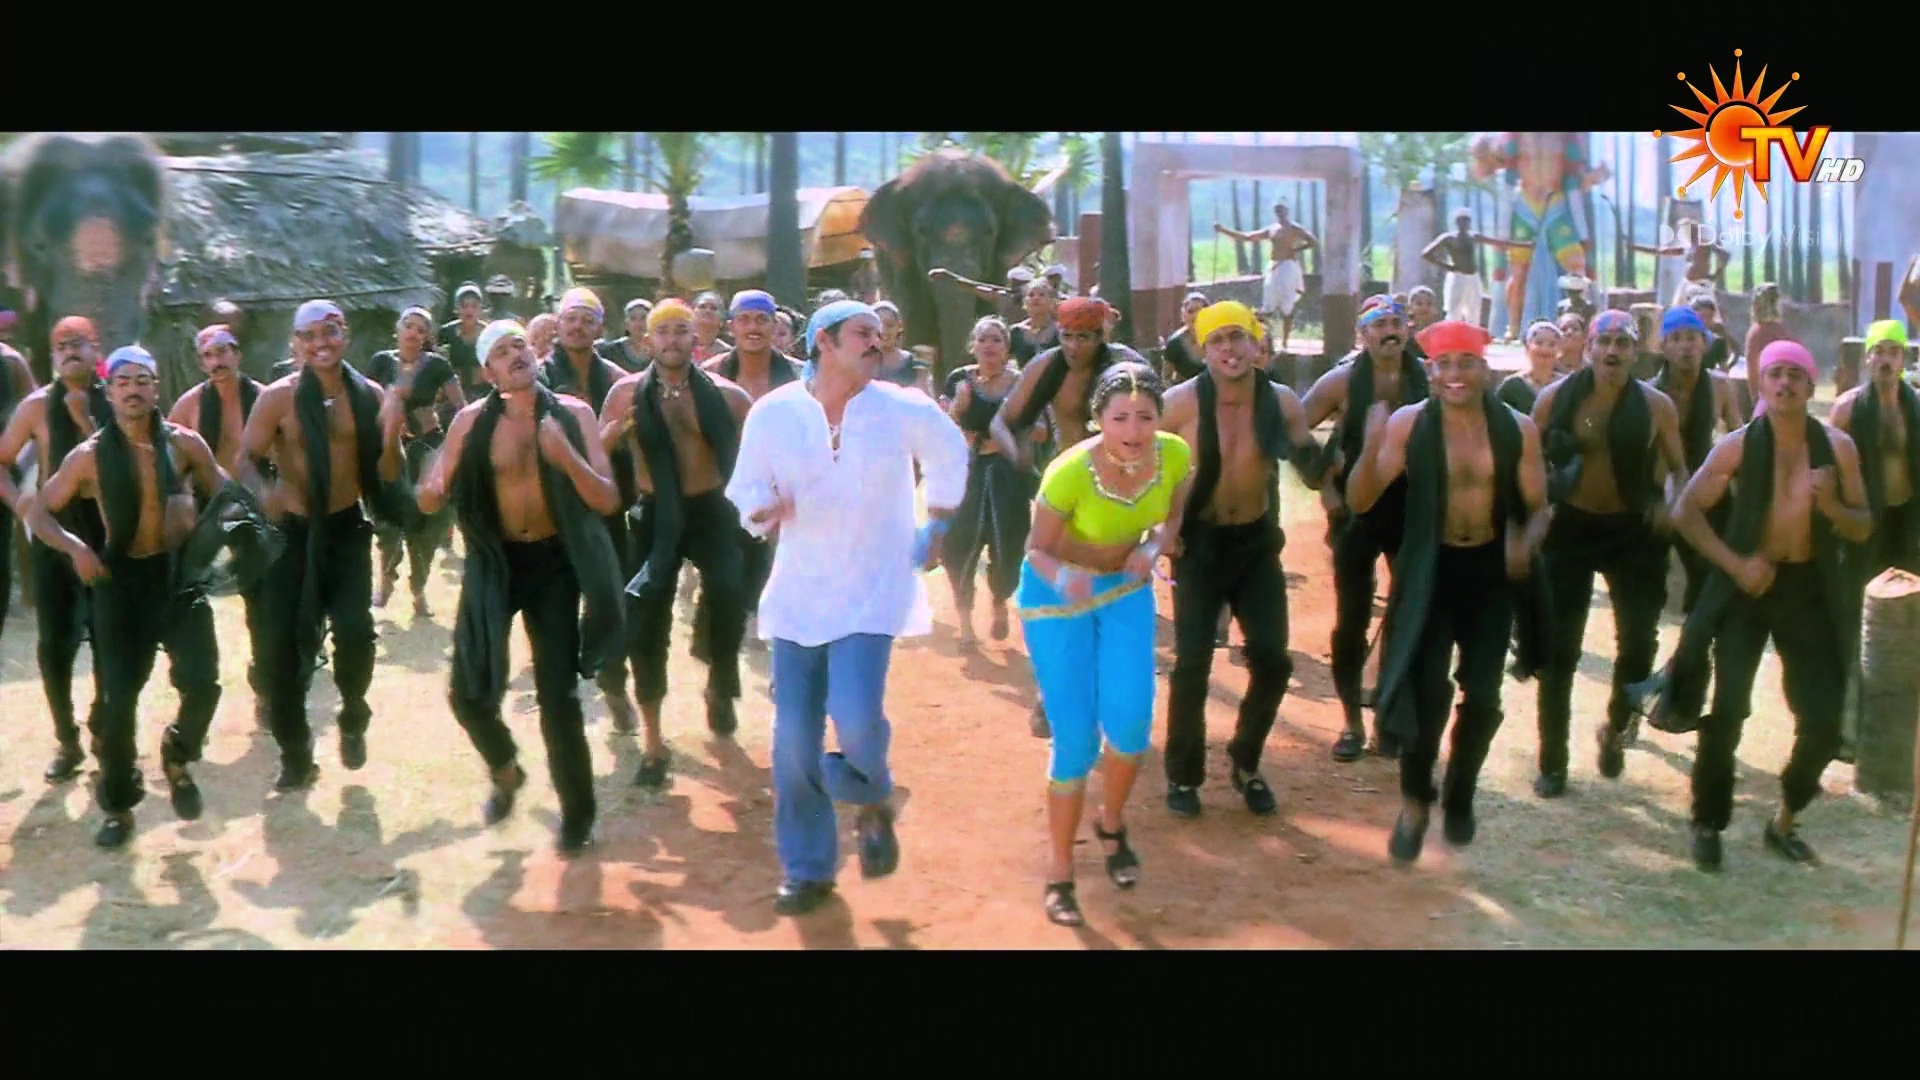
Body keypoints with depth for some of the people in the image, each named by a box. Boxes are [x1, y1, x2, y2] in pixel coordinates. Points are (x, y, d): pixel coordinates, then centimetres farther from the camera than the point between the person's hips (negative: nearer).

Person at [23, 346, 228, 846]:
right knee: (118, 696, 0)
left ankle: (177, 757, 18)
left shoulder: (184, 443, -2)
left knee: (202, 681, -15)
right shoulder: (90, 455, -3)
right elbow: (39, 512, 3)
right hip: (120, 579, 0)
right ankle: (118, 804, 19)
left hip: (179, 572, 0)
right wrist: (74, 546, -15)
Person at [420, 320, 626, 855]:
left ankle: (577, 815, 17)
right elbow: (429, 502, -2)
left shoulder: (573, 413, -7)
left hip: (554, 562, -1)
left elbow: (608, 500, -11)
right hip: (495, 562, 2)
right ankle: (505, 770, 32)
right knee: (468, 691, -1)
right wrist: (434, 489, -27)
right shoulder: (472, 421, -5)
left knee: (558, 697, -2)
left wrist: (566, 456, -29)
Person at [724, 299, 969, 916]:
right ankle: (807, 868, 19)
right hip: (798, 592, 2)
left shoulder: (904, 410, -5)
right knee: (794, 738, 1)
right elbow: (745, 484, 5)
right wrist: (763, 509, -17)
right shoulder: (772, 414, -4)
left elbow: (949, 455, 14)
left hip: (871, 592, -2)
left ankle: (873, 801, 14)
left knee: (856, 717, -22)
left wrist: (935, 529, 17)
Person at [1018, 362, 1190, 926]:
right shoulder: (1069, 472, -31)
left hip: (1126, 586, 3)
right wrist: (1062, 578, -39)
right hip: (1057, 594, -3)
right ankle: (1059, 874, 13)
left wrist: (1153, 548, -21)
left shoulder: (1175, 455, -19)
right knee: (1076, 740, -6)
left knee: (1129, 721, -10)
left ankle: (1111, 824, 22)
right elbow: (1037, 549, -17)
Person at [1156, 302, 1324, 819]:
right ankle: (1183, 774, 14)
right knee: (1192, 664, -6)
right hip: (1200, 543, -2)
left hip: (1257, 542, 3)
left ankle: (1246, 762, 24)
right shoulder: (1180, 403, -16)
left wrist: (1307, 453, -24)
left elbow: (1314, 477, -1)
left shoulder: (1283, 402, -9)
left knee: (1272, 661, 0)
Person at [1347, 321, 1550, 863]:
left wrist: (1526, 542, -21)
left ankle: (1458, 796, 31)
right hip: (1430, 570, -2)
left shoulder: (1518, 429, -5)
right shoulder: (1408, 423, -11)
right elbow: (1359, 501, -14)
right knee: (1428, 690, -15)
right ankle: (1414, 802, 8)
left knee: (1482, 696, 3)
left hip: (1492, 571, 2)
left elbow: (1538, 507, 2)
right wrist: (1372, 448, -32)